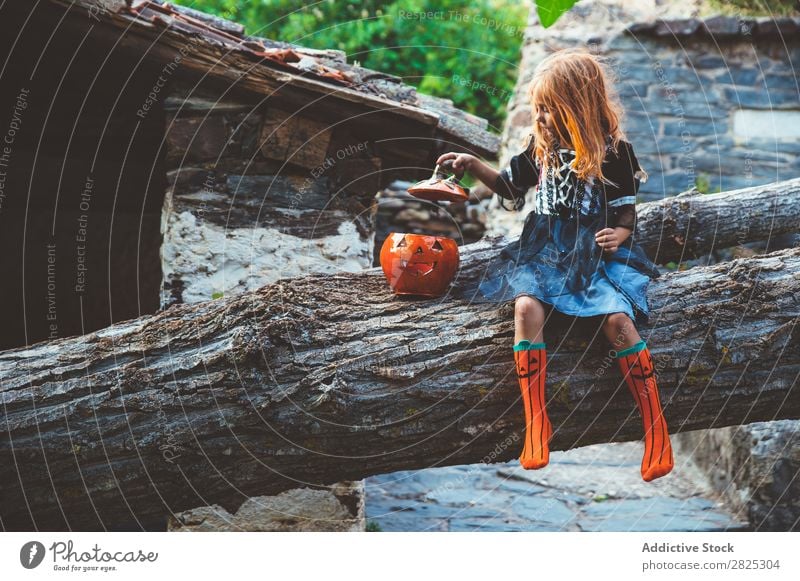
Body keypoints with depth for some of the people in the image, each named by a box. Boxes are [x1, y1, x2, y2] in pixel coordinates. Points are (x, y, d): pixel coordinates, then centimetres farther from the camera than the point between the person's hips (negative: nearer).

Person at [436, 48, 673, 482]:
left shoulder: (613, 152, -2)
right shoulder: (541, 146, 9)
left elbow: (626, 209, 5)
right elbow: (511, 186, 22)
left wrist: (622, 233, -16)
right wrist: (474, 165, 9)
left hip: (596, 253, -3)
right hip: (544, 251, 3)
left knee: (618, 319, -26)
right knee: (527, 307, -27)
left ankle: (655, 427, -16)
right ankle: (536, 422, -25)